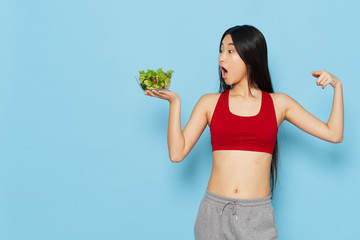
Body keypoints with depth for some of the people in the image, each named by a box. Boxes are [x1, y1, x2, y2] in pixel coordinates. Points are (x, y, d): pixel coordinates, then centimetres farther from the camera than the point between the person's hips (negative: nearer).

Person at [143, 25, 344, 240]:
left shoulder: (278, 103, 5)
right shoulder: (210, 103, 5)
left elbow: (333, 134, 5)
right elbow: (177, 153, -3)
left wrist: (337, 86, 0)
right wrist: (175, 102, -5)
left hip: (258, 217, 0)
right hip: (214, 213, 1)